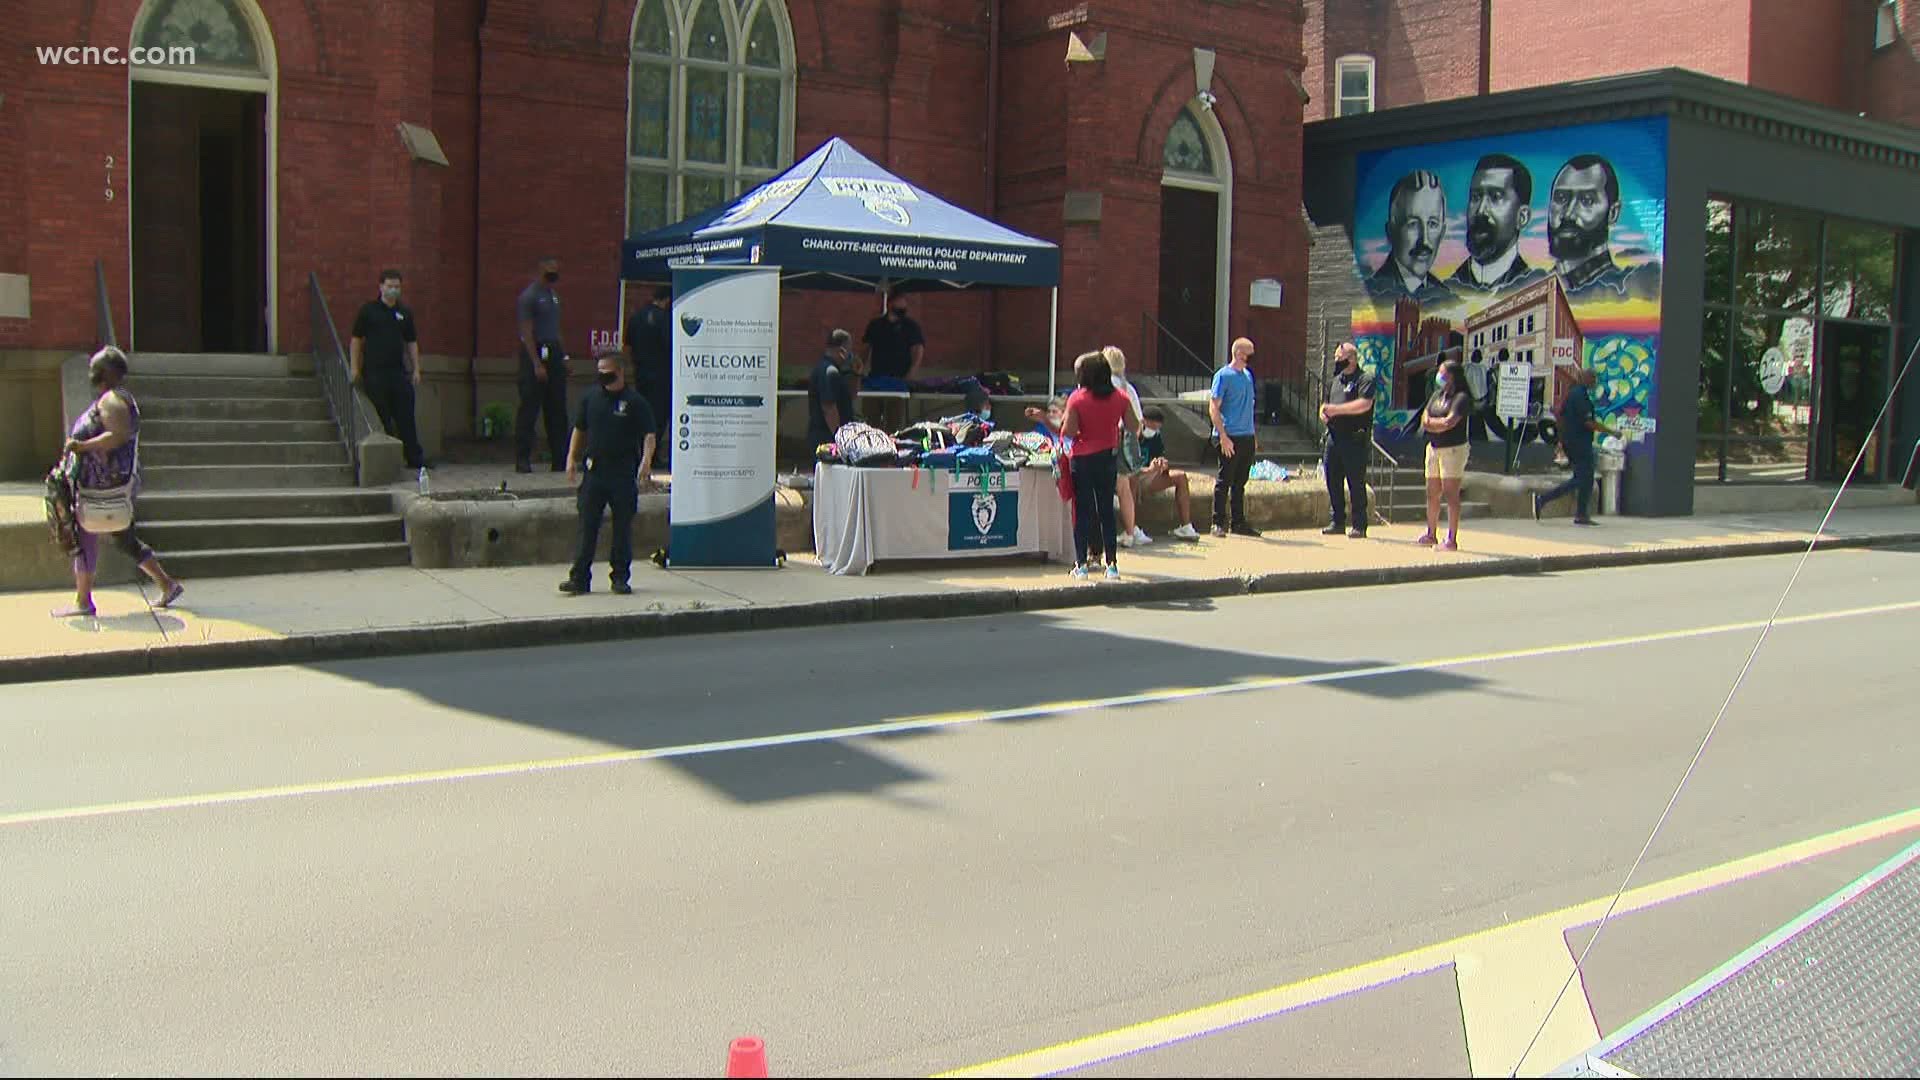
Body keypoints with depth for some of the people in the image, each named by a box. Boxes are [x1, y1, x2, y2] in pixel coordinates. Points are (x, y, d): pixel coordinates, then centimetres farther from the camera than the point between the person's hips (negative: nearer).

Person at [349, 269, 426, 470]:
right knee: (379, 418, 1)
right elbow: (356, 339, 4)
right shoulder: (368, 310, 2)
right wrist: (355, 367, -3)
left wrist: (416, 369, 8)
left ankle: (415, 458, 5)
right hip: (374, 372, -2)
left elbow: (412, 342, 14)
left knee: (406, 417, 2)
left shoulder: (405, 312, 10)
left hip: (398, 371, 3)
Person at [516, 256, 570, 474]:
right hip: (535, 354, -8)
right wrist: (537, 364, -19)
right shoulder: (529, 296, -8)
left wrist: (564, 357, 13)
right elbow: (527, 333, -14)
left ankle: (560, 460, 11)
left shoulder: (553, 295, 17)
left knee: (557, 410, 8)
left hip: (554, 355, 8)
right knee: (529, 410, -4)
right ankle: (522, 459, 0)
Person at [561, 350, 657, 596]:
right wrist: (572, 458, 12)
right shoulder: (591, 398, 9)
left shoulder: (634, 401, -3)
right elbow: (579, 429, 19)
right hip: (594, 471, 3)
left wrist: (646, 461, -21)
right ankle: (580, 578, 3)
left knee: (622, 527, 4)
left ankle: (620, 577, 14)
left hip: (624, 474, -3)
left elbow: (649, 435, -7)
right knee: (587, 525, 1)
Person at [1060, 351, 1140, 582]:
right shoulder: (1119, 398, -2)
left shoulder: (1077, 399, -12)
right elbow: (1134, 427, 1)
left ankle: (1081, 565, 3)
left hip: (1083, 459, -3)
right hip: (1108, 458, 3)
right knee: (1107, 511, 10)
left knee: (1083, 511, 3)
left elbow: (1068, 432, -15)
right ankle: (1112, 564, 10)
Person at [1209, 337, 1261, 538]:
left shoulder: (1248, 375, 14)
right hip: (1230, 437, -7)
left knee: (1240, 482, 12)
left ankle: (1238, 522, 18)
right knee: (1224, 481, -3)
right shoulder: (1223, 376, -8)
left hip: (1247, 437, 7)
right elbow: (1213, 408, -12)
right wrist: (1223, 436, -18)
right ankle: (1218, 523, 3)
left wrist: (1252, 435, 18)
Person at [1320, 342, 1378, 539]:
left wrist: (1336, 409, -19)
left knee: (1356, 484, -3)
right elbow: (1326, 403, 29)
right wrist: (1323, 412, 4)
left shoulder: (1365, 380, -5)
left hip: (1355, 439, -8)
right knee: (1333, 482, 8)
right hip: (1334, 437, 8)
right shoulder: (1335, 381, 20)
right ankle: (1338, 522, 17)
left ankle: (1359, 526, 2)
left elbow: (1364, 404, -19)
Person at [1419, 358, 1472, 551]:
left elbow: (1450, 422, -18)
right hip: (1434, 447, 7)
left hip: (1454, 448, -7)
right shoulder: (1437, 394, 15)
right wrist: (1441, 423, -9)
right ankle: (1431, 534, 20)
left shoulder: (1461, 398, -8)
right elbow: (1424, 420, 8)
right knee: (1432, 493, 10)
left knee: (1451, 493, -8)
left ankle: (1452, 539, -7)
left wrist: (1432, 422, -3)